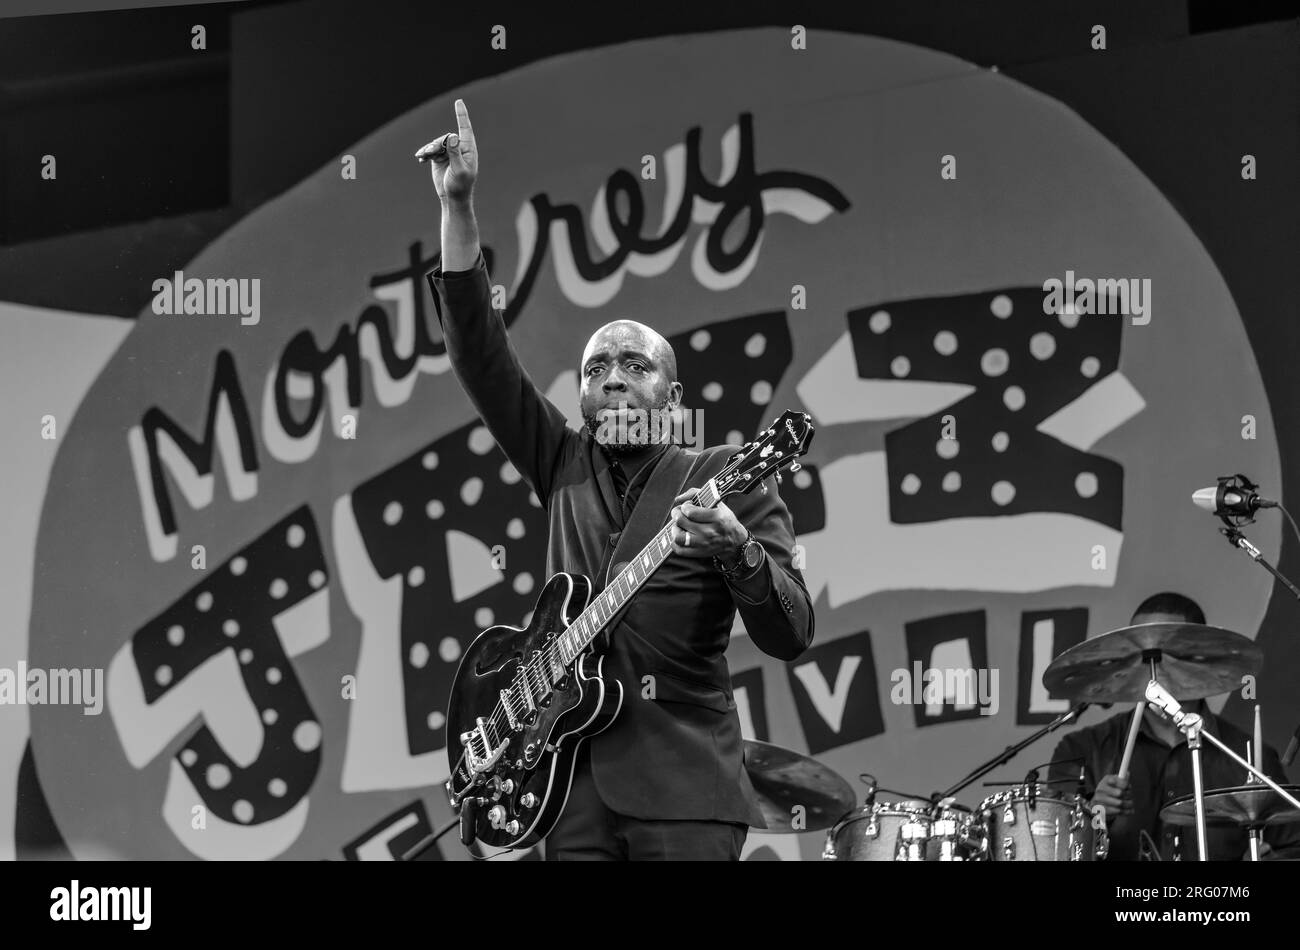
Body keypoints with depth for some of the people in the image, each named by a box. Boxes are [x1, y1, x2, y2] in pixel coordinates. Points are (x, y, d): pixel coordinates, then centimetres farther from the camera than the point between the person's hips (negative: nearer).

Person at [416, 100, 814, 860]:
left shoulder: (728, 480, 3)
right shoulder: (565, 465, 14)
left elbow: (790, 636, -6)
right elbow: (480, 350, 7)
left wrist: (738, 551, -25)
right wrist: (459, 206, 0)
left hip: (686, 791, -4)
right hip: (574, 777, 4)